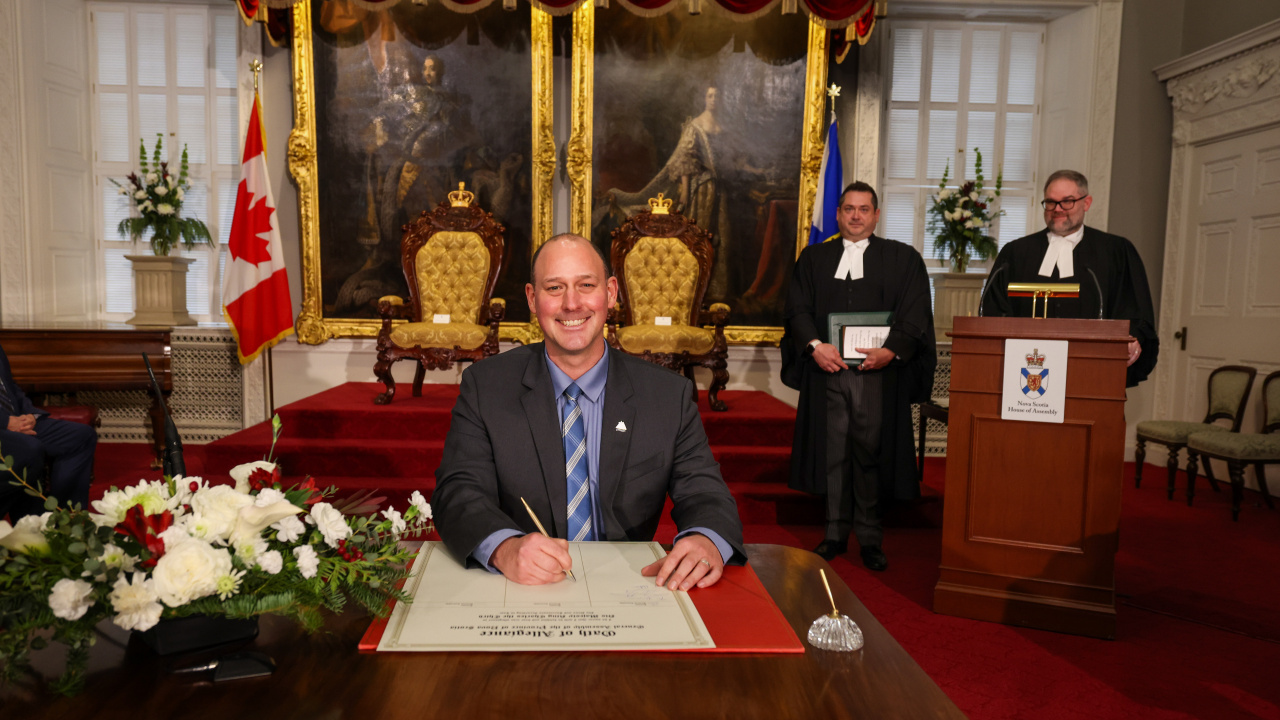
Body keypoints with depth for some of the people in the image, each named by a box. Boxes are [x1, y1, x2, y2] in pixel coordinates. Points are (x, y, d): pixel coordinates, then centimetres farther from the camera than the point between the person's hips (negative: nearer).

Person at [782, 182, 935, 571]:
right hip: (826, 369, 2)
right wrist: (815, 345, -11)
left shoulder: (904, 259, 9)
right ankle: (836, 532, 17)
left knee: (871, 452, 0)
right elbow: (798, 308, 6)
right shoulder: (813, 258, 15)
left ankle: (869, 538, 13)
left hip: (878, 373, -2)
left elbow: (915, 313, 0)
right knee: (832, 452, 6)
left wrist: (891, 350, -16)